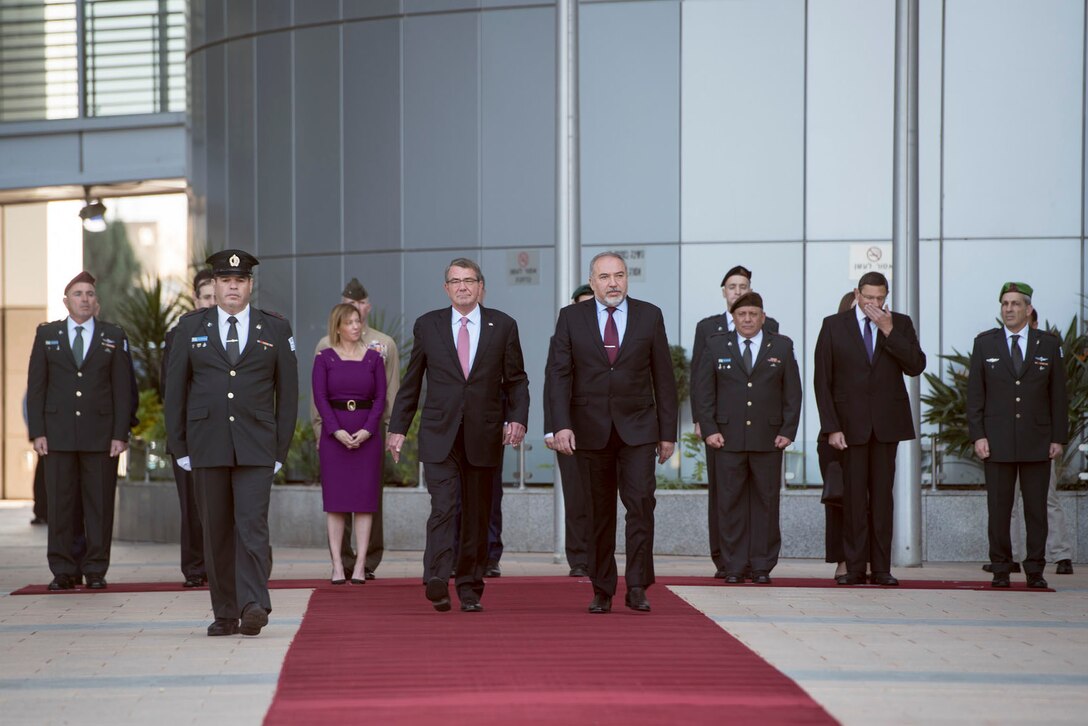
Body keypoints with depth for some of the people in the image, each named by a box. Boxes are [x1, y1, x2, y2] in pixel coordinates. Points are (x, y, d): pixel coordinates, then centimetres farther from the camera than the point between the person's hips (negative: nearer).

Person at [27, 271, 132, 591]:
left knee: (99, 505, 0)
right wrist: (37, 432, -2)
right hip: (58, 434, 1)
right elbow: (36, 387, 7)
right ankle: (63, 571, 6)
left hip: (100, 433, 0)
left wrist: (120, 434, -4)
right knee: (60, 504, 1)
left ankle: (96, 570, 6)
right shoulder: (46, 334, 10)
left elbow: (122, 389, 5)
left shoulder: (114, 336, 8)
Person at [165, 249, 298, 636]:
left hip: (255, 446, -1)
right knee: (216, 531, 4)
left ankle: (254, 605, -20)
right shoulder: (191, 327, 9)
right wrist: (179, 446, 3)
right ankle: (225, 614, 9)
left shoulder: (276, 329, 7)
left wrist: (281, 449, 2)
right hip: (207, 445, 2)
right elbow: (175, 389, 9)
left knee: (252, 525, -13)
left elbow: (287, 393, 7)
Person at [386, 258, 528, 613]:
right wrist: (397, 428, 7)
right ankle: (437, 581, -28)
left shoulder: (503, 326, 6)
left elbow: (516, 380, 8)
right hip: (439, 435, -1)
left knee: (477, 514, 6)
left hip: (484, 435, 1)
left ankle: (470, 589, 14)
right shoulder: (427, 326, 7)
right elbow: (411, 383, 11)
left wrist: (517, 418, -7)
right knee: (443, 506, -17)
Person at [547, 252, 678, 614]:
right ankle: (602, 591, 12)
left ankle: (637, 588, -8)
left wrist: (668, 431, 4)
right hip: (591, 430, 0)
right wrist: (562, 425, -13)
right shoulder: (571, 317, 4)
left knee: (641, 502, -12)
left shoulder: (649, 315, 5)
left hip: (637, 427, 0)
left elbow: (663, 376, 6)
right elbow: (559, 374, -1)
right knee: (599, 512, 5)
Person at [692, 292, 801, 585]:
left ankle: (762, 566, 8)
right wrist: (709, 429, -4)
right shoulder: (716, 346, 8)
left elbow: (793, 392, 7)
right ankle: (734, 566, 5)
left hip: (769, 439, 0)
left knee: (766, 502, 2)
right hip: (728, 438, 0)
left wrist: (788, 431, -2)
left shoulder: (782, 347, 9)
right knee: (731, 502, 0)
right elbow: (701, 389, 5)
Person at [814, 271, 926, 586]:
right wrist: (831, 427, -7)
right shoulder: (834, 326, 3)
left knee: (882, 496, 2)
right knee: (854, 496, -1)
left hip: (887, 421, 1)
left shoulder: (900, 324, 7)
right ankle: (855, 568, 2)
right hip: (851, 423, -1)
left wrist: (889, 331, -13)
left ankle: (881, 569, 5)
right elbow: (822, 380, 1)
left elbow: (916, 367, -6)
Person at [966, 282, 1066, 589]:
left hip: (1037, 442, 0)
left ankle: (1035, 570, 8)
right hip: (998, 442, 0)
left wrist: (1058, 438, 1)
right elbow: (974, 394, 4)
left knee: (1036, 509, 2)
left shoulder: (1049, 345, 7)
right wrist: (977, 435, -5)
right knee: (998, 508, 1)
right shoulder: (984, 343, 7)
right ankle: (1000, 569, 7)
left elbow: (1058, 395, 7)